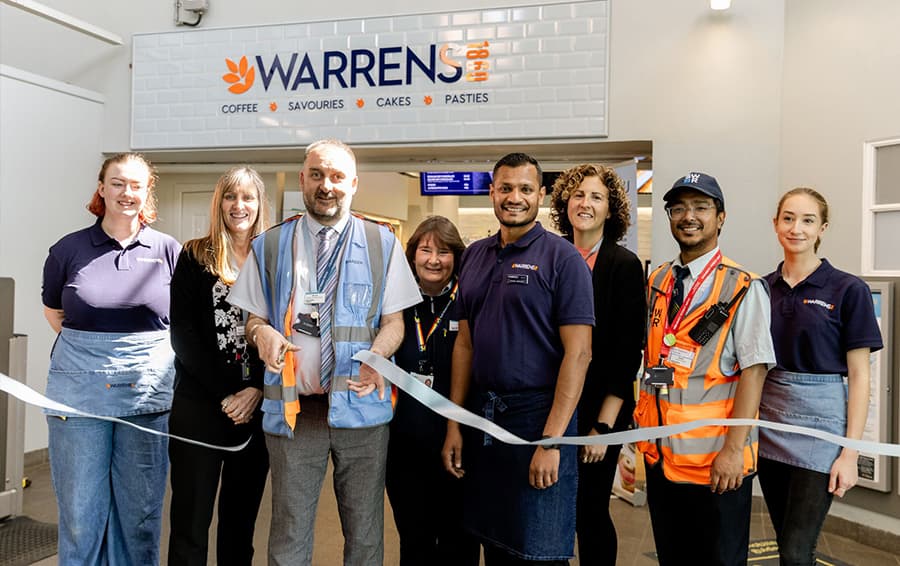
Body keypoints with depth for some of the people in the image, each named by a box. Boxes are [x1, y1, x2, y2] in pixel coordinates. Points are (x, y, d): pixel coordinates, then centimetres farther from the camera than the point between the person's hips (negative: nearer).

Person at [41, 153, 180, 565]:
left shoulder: (168, 250, 1)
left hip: (148, 389, 0)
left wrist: (140, 348, 5)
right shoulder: (69, 249, 2)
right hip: (79, 389, 0)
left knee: (140, 512, 10)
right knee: (80, 512, 8)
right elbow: (52, 311, 16)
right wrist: (90, 348, 8)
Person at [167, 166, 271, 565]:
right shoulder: (195, 257, 3)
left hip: (257, 407, 2)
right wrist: (224, 395, -12)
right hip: (199, 404, -2)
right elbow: (183, 333, -4)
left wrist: (256, 390, -10)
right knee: (190, 521, 1)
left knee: (242, 517, 11)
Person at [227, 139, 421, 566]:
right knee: (289, 532, 8)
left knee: (365, 532, 9)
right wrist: (260, 331, -10)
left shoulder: (382, 243, 6)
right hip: (293, 407, 1)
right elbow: (253, 318, 14)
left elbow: (394, 321, 5)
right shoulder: (270, 245, 10)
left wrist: (376, 357, -16)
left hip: (361, 405, 0)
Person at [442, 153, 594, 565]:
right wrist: (454, 424, 7)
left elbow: (578, 353, -13)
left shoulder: (562, 258, -8)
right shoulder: (474, 256, 9)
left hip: (538, 412, -5)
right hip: (482, 414, 5)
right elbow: (465, 342, 11)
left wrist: (552, 440, -18)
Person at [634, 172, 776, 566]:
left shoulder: (743, 288, -10)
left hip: (716, 459, -5)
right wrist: (642, 430, 12)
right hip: (661, 454, 6)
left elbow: (754, 371, -15)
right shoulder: (657, 283, 9)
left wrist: (733, 449, -19)